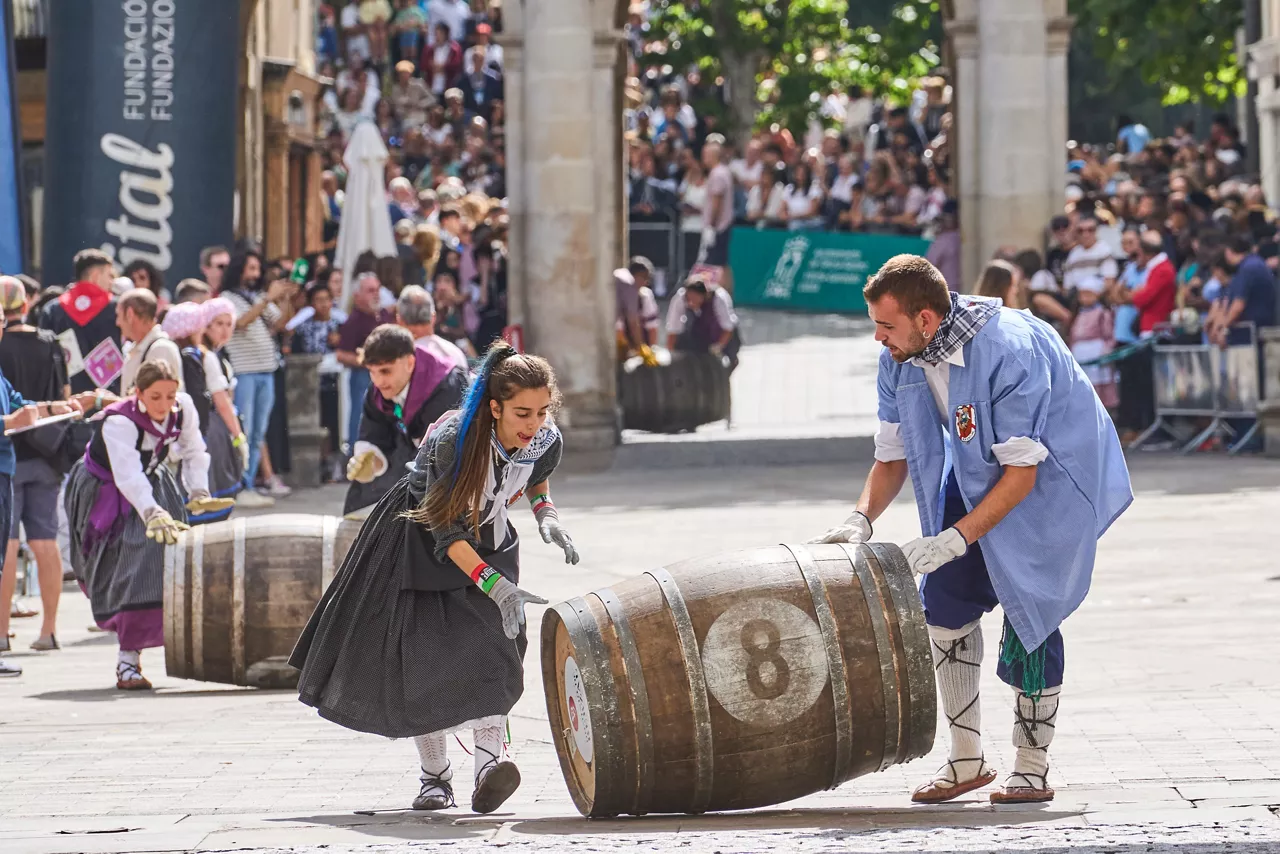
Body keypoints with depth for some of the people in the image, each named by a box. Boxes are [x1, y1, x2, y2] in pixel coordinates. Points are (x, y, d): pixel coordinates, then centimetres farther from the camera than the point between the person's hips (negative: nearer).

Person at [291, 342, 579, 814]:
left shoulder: (547, 443, -19)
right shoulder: (452, 442, -35)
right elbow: (446, 533, -30)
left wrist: (546, 514, -10)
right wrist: (492, 584, -39)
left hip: (488, 544, 3)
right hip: (420, 542, -3)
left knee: (492, 647, -19)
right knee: (421, 657, -3)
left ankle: (489, 759, -30)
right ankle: (435, 776, 10)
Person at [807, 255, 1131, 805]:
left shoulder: (1008, 351, -34)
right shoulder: (898, 361, -12)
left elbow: (1021, 473, -31)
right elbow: (892, 455, 0)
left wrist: (954, 539, -36)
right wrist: (861, 519, -18)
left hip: (1054, 473, -7)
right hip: (978, 472, 7)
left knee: (1029, 610, -11)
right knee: (945, 598, -2)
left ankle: (1033, 769, 1)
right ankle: (966, 760, 8)